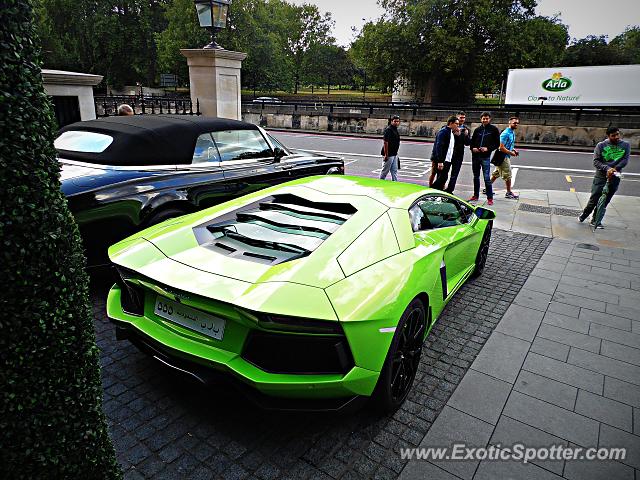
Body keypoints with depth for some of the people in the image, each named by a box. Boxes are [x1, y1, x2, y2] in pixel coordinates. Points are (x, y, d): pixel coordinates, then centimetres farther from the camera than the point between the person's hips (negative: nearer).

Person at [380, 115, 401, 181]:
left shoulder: (395, 129, 13)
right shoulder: (388, 129, -15)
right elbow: (386, 142, -20)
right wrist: (386, 154, -22)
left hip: (394, 154, 9)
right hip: (388, 154, -9)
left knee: (394, 170, 11)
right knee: (385, 170, 1)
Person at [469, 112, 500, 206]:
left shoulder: (494, 129, 1)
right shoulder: (477, 130, 10)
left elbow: (497, 144, 0)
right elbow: (472, 142, 16)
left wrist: (488, 148, -15)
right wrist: (473, 148, -5)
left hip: (486, 157, -4)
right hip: (475, 156, 4)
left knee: (487, 178, -8)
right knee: (476, 177, 12)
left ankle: (490, 198, 0)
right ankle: (476, 195, 23)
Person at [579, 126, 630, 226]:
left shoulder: (626, 145, 4)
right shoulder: (601, 145, -2)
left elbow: (625, 160, -4)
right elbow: (596, 161, -6)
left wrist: (615, 168, -20)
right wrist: (607, 169, -21)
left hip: (614, 178, 2)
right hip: (601, 176, -2)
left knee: (605, 201, 7)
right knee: (594, 199, -3)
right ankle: (584, 215, 19)